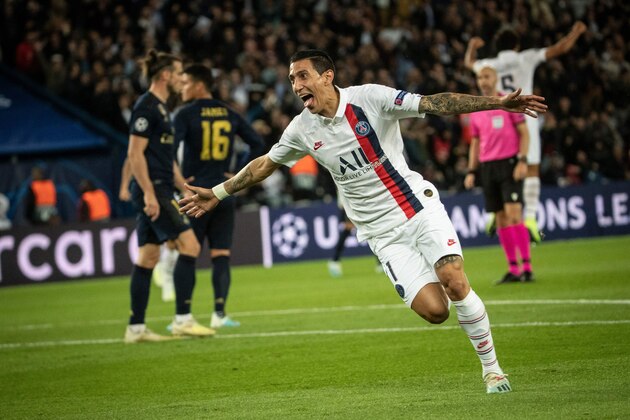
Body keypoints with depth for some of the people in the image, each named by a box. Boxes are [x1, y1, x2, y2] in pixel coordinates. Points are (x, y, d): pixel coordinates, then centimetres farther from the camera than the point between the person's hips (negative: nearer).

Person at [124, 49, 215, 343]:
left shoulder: (160, 107, 19)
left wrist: (185, 189, 23)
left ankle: (136, 328, 12)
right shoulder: (146, 106, -11)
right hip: (152, 191, -10)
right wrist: (149, 194, -21)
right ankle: (182, 319, -15)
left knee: (148, 258, 9)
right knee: (189, 244, -15)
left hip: (159, 192, 10)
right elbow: (135, 153, -16)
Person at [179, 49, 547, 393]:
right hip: (383, 233, 2)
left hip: (418, 205, -2)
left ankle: (491, 367, -2)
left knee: (454, 281, -21)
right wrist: (217, 194, 23)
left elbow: (436, 103, -15)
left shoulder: (369, 98, -10)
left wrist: (498, 102, -22)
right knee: (433, 309, -16)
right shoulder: (302, 130, 1)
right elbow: (265, 164, 18)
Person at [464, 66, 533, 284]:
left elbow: (524, 133, -1)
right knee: (501, 219, 2)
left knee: (513, 214, -14)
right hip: (487, 166, 5)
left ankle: (527, 267, -13)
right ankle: (513, 269, 4)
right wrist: (471, 171, 11)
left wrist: (522, 160, -12)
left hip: (509, 163, -5)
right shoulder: (475, 112, 15)